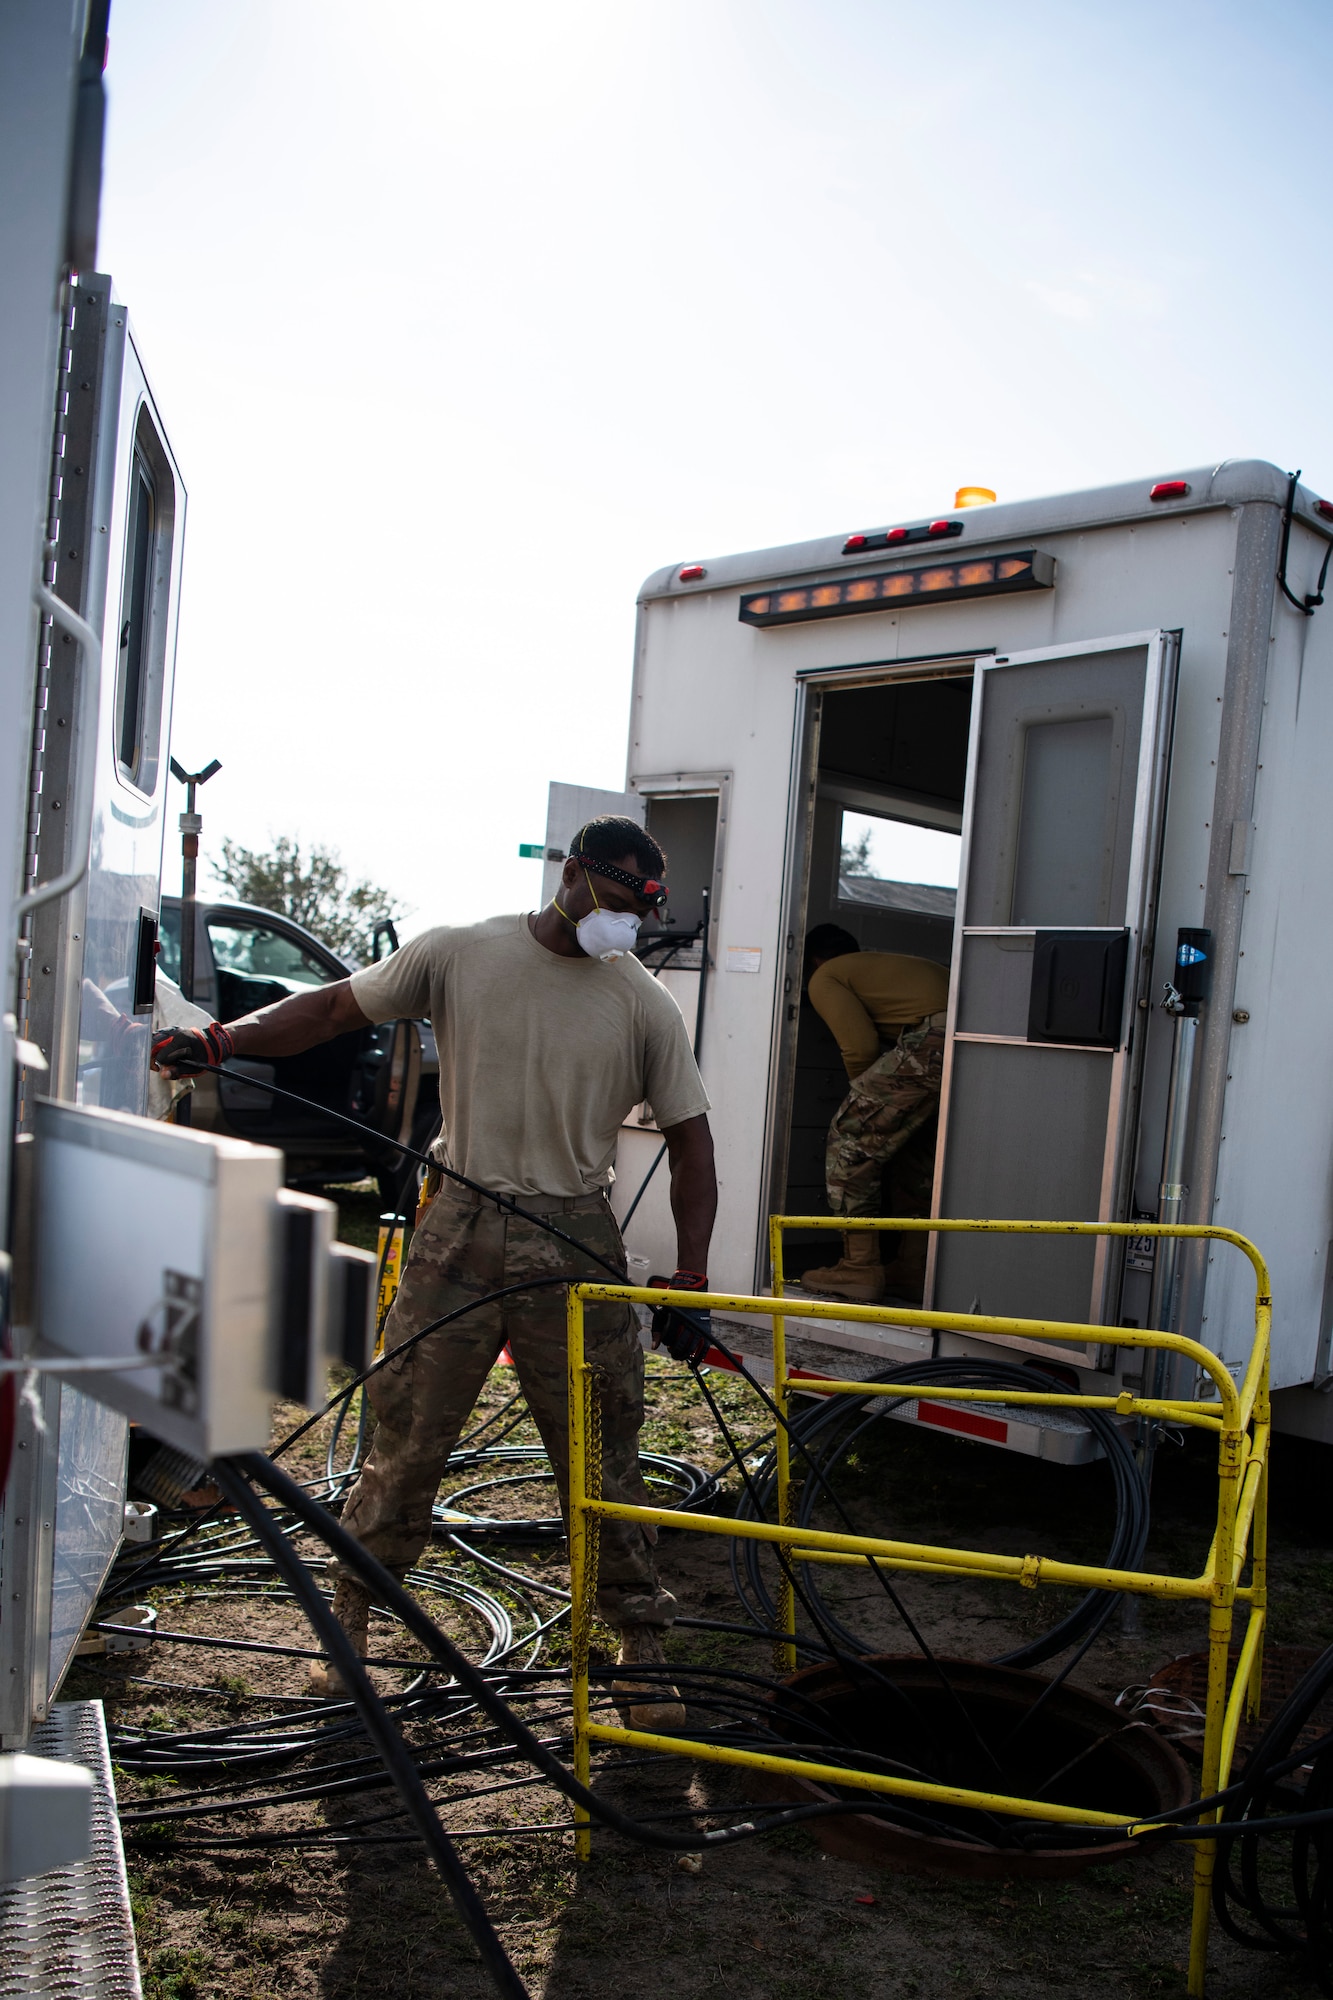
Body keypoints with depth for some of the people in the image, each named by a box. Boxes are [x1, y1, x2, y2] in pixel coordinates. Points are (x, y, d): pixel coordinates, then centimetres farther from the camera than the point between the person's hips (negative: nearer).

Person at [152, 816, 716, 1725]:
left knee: (602, 1452, 5)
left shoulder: (645, 1005, 1)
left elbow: (690, 1137, 4)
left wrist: (692, 1272, -4)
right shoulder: (460, 954, 0)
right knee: (408, 1434, 8)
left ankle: (642, 1643, 20)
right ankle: (351, 1617, 28)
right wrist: (223, 1039, -6)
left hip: (576, 1246, 0)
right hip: (460, 1228, 0)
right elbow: (336, 1007, 7)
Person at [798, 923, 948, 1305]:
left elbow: (861, 1047, 3)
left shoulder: (825, 977, 17)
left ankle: (860, 1269, 4)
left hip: (933, 1039, -8)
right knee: (926, 1147, 24)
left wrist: (866, 1097, 23)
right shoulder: (896, 961, 40)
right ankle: (914, 1268, 25)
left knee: (851, 1139, 4)